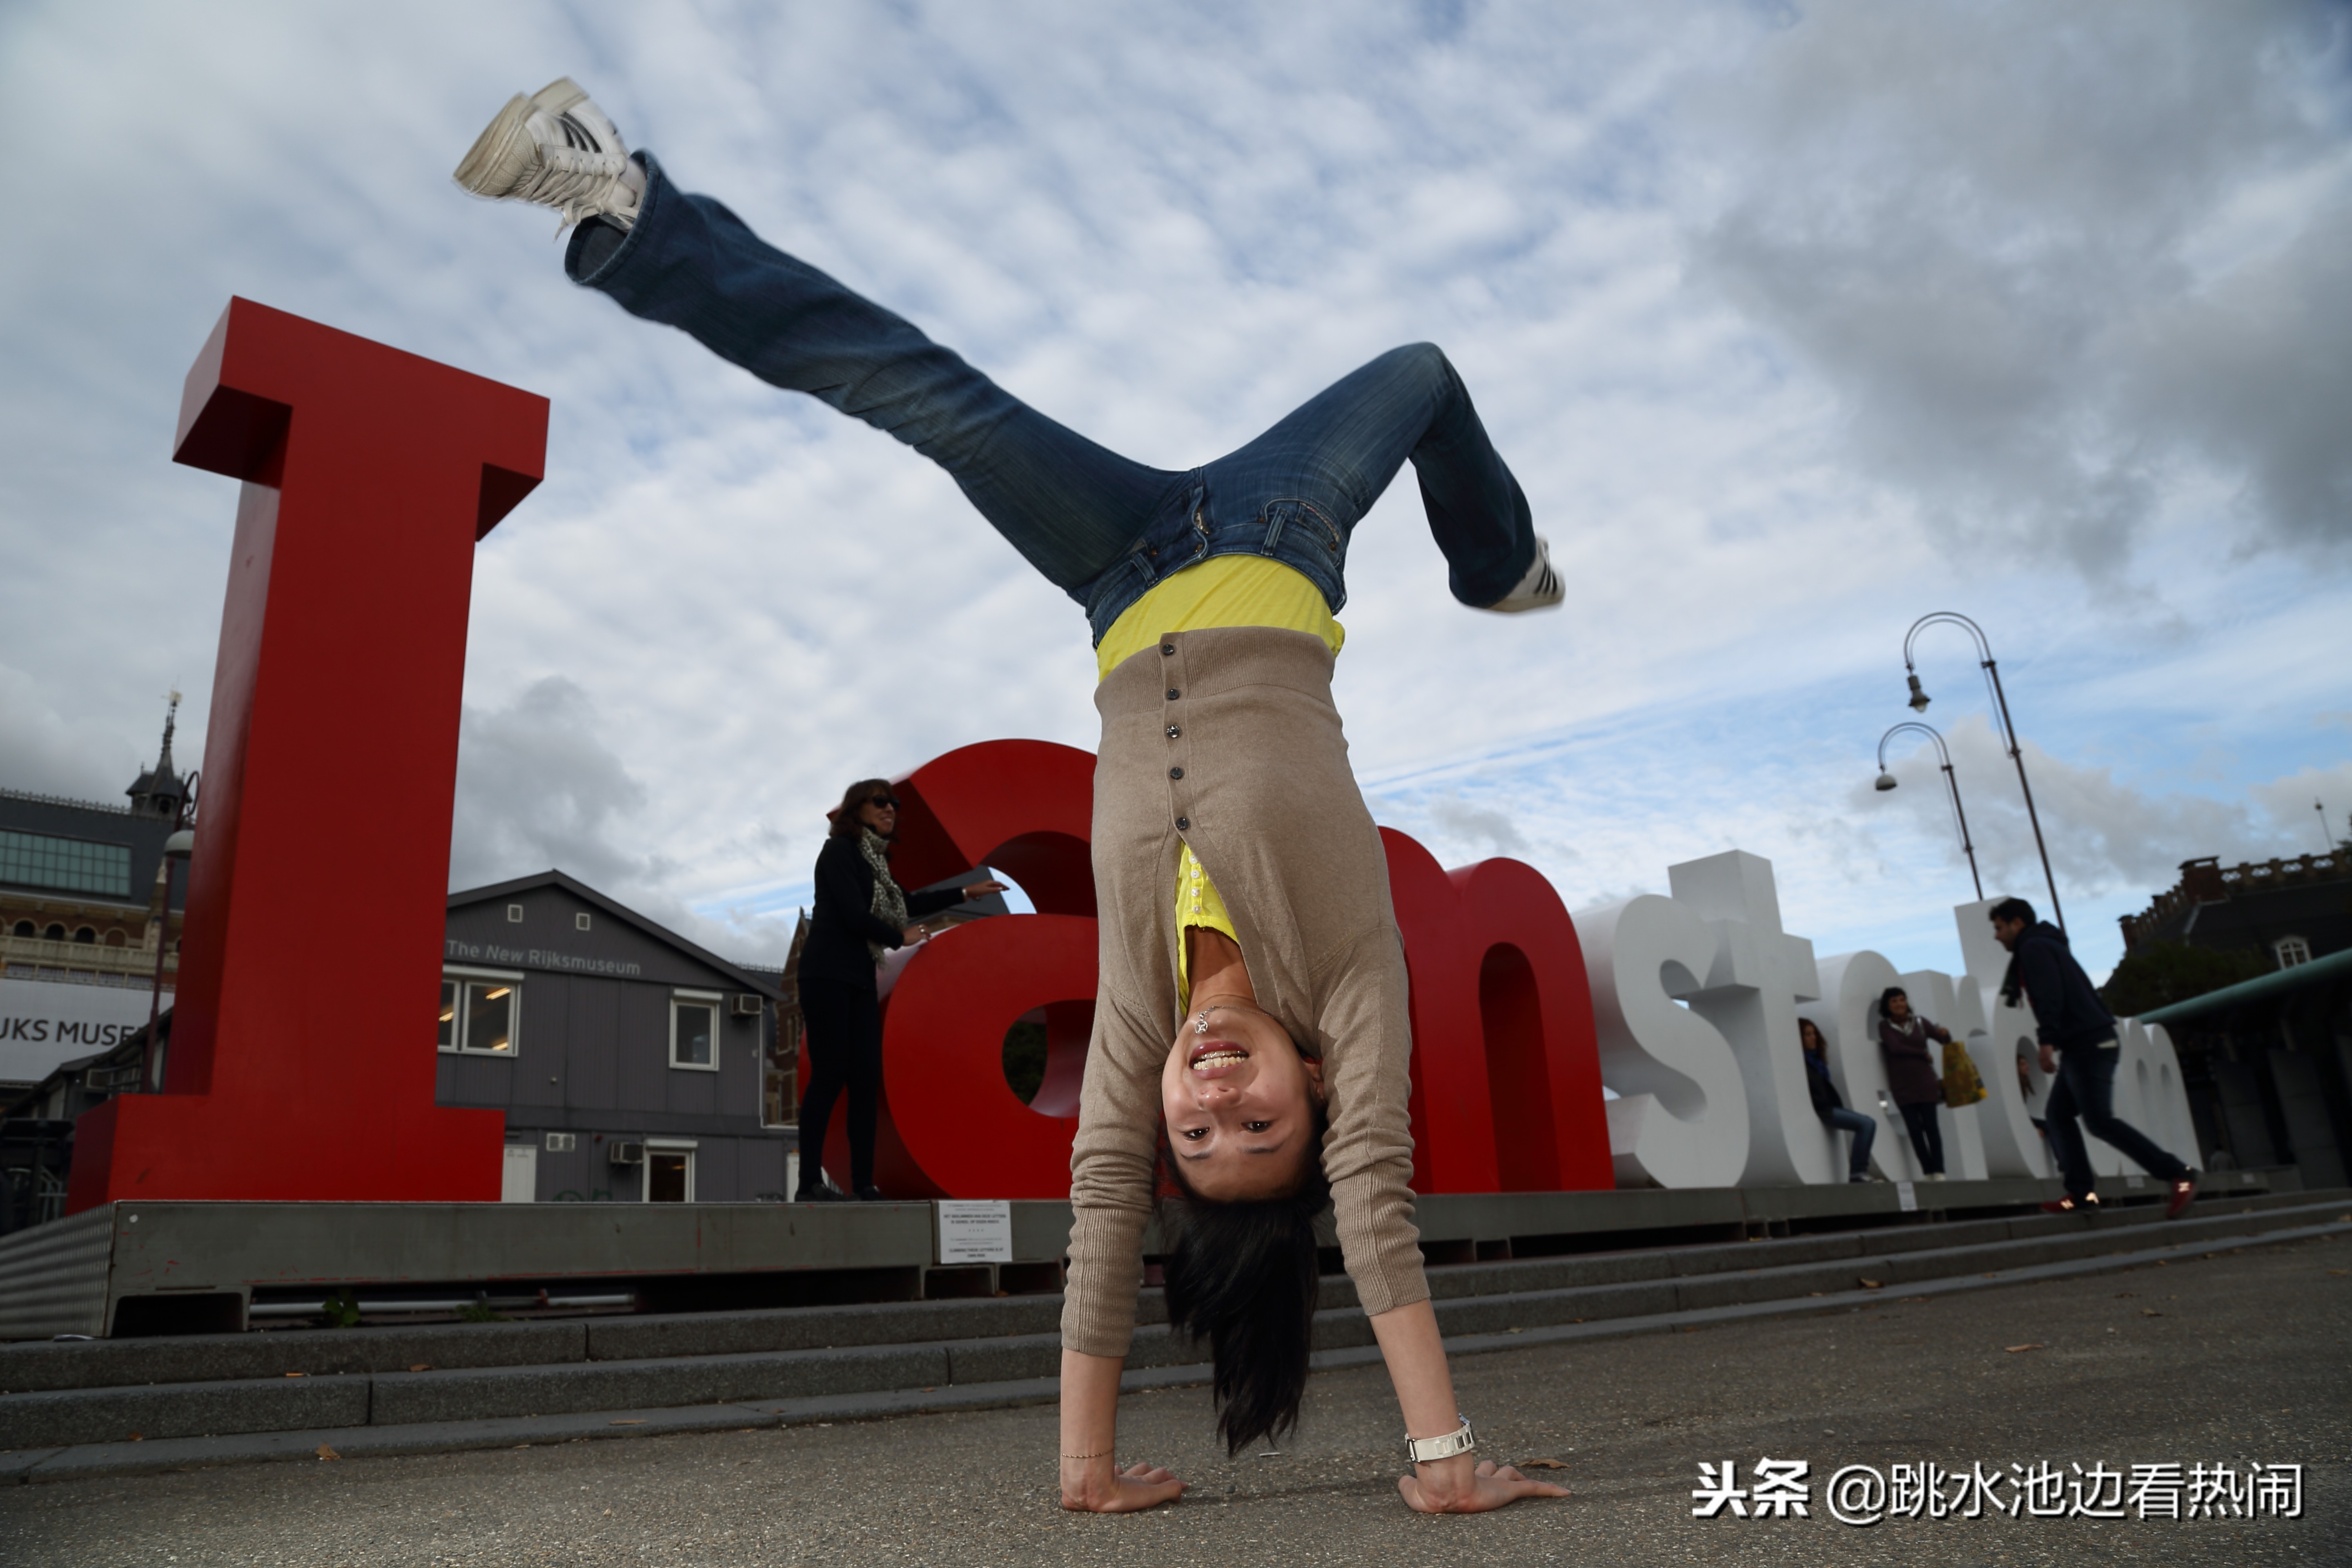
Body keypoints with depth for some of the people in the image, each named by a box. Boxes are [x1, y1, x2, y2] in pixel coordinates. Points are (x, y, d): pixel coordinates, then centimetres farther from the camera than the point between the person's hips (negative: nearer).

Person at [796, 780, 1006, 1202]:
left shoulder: (874, 858, 16)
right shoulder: (839, 850, -8)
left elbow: (906, 905, 27)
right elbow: (854, 915, -15)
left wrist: (965, 893, 29)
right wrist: (901, 938, 0)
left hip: (860, 978, 8)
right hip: (828, 974, -8)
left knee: (866, 1077, 3)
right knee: (829, 1074, -9)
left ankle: (864, 1183, 8)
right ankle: (810, 1184, -4)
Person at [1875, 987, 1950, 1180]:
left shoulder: (1919, 1022, 10)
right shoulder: (1885, 1026, 5)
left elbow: (1946, 1040, 12)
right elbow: (1895, 1048, -10)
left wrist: (1944, 1033, -12)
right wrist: (1924, 1054, -6)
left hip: (1925, 1082, 0)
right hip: (1902, 1086, 0)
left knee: (1931, 1126, -6)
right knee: (1914, 1129, -2)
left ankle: (1939, 1171, -6)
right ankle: (1928, 1172, 3)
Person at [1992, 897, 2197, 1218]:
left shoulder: (2034, 948, -7)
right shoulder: (2042, 946, 23)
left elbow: (2050, 997, -20)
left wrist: (2047, 1041, -25)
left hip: (2089, 1044, -11)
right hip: (2082, 1045, 11)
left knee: (2099, 1120, -14)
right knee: (2057, 1114, 10)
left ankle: (2178, 1174, -12)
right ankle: (2081, 1191, 7)